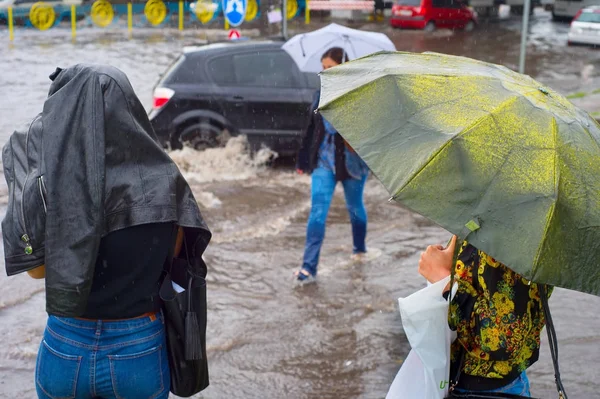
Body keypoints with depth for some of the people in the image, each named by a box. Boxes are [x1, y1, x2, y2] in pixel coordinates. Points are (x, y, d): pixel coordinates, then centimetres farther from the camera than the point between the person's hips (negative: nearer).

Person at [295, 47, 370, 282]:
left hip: (352, 162, -3)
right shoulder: (321, 95, 6)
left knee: (355, 207, 16)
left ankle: (360, 249, 41)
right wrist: (304, 160, 15)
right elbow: (311, 129, 13)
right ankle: (309, 266, -9)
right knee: (317, 211, -7)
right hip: (323, 160, 3)